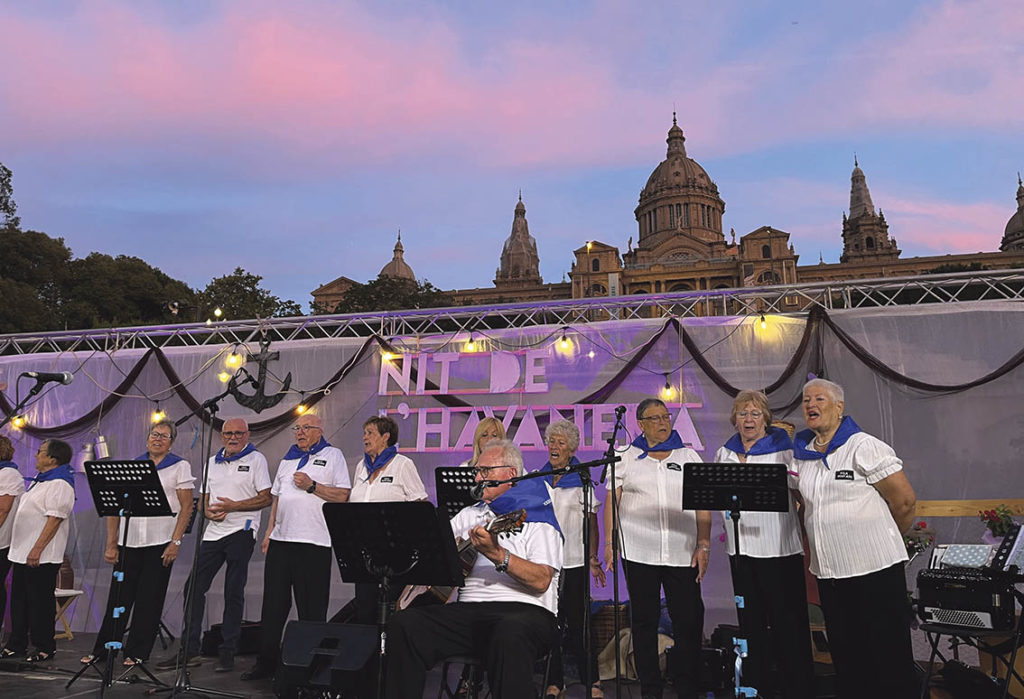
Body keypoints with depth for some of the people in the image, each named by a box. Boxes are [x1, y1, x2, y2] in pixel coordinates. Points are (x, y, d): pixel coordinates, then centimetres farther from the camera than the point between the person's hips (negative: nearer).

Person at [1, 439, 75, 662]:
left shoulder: (59, 484, -17)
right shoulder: (41, 481, 17)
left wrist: (37, 549, -27)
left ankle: (45, 648, 7)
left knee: (40, 602, -3)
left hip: (41, 557, -10)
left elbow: (54, 519, -24)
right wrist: (22, 549, 20)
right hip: (22, 553, 10)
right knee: (19, 600, 15)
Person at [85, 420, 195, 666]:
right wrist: (111, 544, 2)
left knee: (149, 600, 3)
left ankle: (138, 652, 14)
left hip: (160, 544, -3)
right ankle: (102, 650, 21)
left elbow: (186, 507, -3)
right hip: (129, 543, 3)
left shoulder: (180, 466, 2)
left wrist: (176, 542, -10)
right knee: (119, 597, 7)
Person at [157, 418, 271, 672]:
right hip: (213, 532, 6)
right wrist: (208, 510, -3)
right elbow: (204, 498, 19)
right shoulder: (212, 462, 16)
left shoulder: (256, 459, -1)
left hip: (241, 531, -5)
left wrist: (234, 505, -17)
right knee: (194, 587, 3)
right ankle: (189, 650, 15)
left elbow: (265, 498, -6)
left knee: (233, 593, 0)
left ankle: (227, 653, 10)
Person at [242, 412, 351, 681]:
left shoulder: (332, 455, 2)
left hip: (313, 541, -5)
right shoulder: (288, 458, 19)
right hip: (281, 539, 6)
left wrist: (312, 486, -15)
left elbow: (343, 495, -6)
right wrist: (268, 532, 13)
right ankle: (266, 662, 21)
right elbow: (276, 497, 21)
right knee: (273, 604, 10)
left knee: (312, 609, 1)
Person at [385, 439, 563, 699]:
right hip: (468, 609, 6)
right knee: (403, 624, -17)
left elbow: (542, 581, -13)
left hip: (523, 610, -5)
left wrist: (497, 555, -26)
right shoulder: (470, 514, 23)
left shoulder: (536, 518, 2)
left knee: (509, 635, -40)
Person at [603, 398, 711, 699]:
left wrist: (703, 545, -1)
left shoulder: (689, 456, 10)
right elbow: (612, 502, 6)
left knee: (689, 621, 0)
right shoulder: (626, 458, 8)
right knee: (644, 621, 7)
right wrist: (609, 543, 0)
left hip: (683, 554, 1)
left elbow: (703, 504, 7)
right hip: (638, 554, 0)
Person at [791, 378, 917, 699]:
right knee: (846, 660, 16)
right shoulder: (802, 454, 9)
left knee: (890, 660, 3)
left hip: (875, 568, -6)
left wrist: (880, 538, 6)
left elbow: (905, 501, -6)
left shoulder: (865, 447, -8)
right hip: (828, 573, 6)